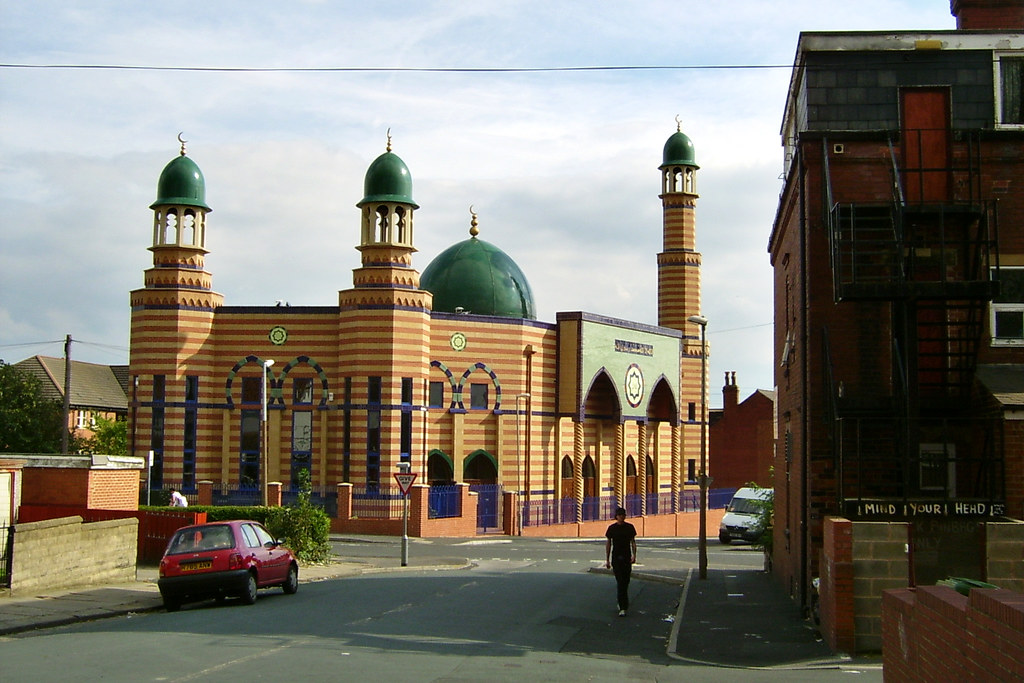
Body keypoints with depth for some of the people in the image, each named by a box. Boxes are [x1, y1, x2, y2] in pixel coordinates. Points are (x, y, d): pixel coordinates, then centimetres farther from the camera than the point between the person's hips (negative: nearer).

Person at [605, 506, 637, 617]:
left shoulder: (629, 527, 5)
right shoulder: (612, 528, 1)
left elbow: (633, 542, 8)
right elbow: (608, 544, 6)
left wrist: (634, 555, -5)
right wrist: (607, 559, 4)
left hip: (627, 557, 2)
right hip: (616, 557, -2)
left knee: (625, 582, 7)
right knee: (620, 582, -9)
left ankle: (622, 604, 27)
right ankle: (623, 607, -13)